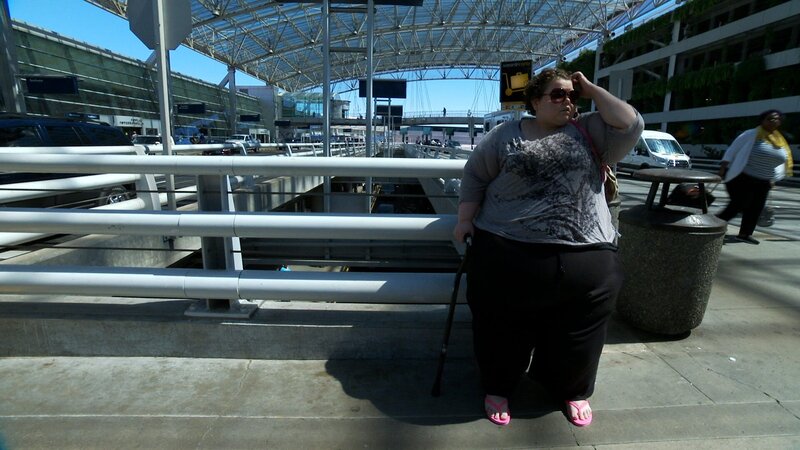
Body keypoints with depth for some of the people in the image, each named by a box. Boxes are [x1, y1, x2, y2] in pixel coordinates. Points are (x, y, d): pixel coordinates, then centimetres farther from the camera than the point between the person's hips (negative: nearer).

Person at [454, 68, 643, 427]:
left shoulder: (589, 132, 13)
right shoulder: (507, 134, 9)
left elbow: (630, 127, -1)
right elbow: (475, 175, 8)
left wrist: (592, 91, 6)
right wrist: (466, 219, -2)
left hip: (586, 256, 2)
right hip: (508, 252, -1)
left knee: (577, 330, 13)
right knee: (503, 327, 8)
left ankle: (573, 390, 39)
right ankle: (498, 387, 33)